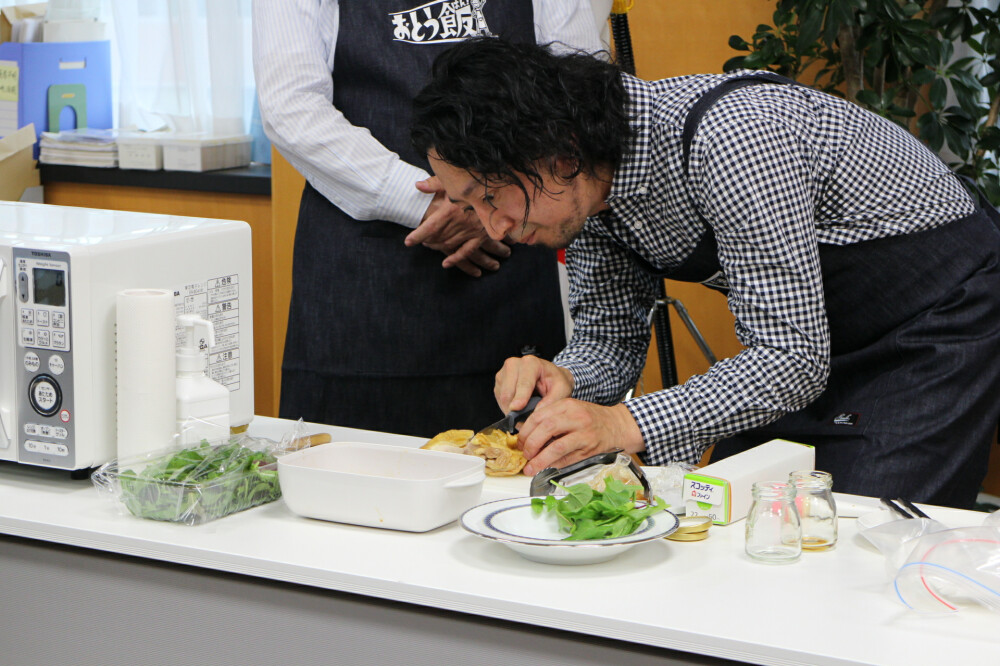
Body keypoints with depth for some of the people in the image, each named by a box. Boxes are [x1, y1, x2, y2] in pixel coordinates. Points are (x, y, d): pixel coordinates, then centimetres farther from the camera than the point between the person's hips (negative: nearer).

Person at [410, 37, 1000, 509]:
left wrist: (628, 425, -39)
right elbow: (611, 338, 3)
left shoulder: (728, 137, -34)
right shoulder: (583, 186, -8)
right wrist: (566, 382, -21)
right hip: (798, 337, 8)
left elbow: (795, 359, -33)